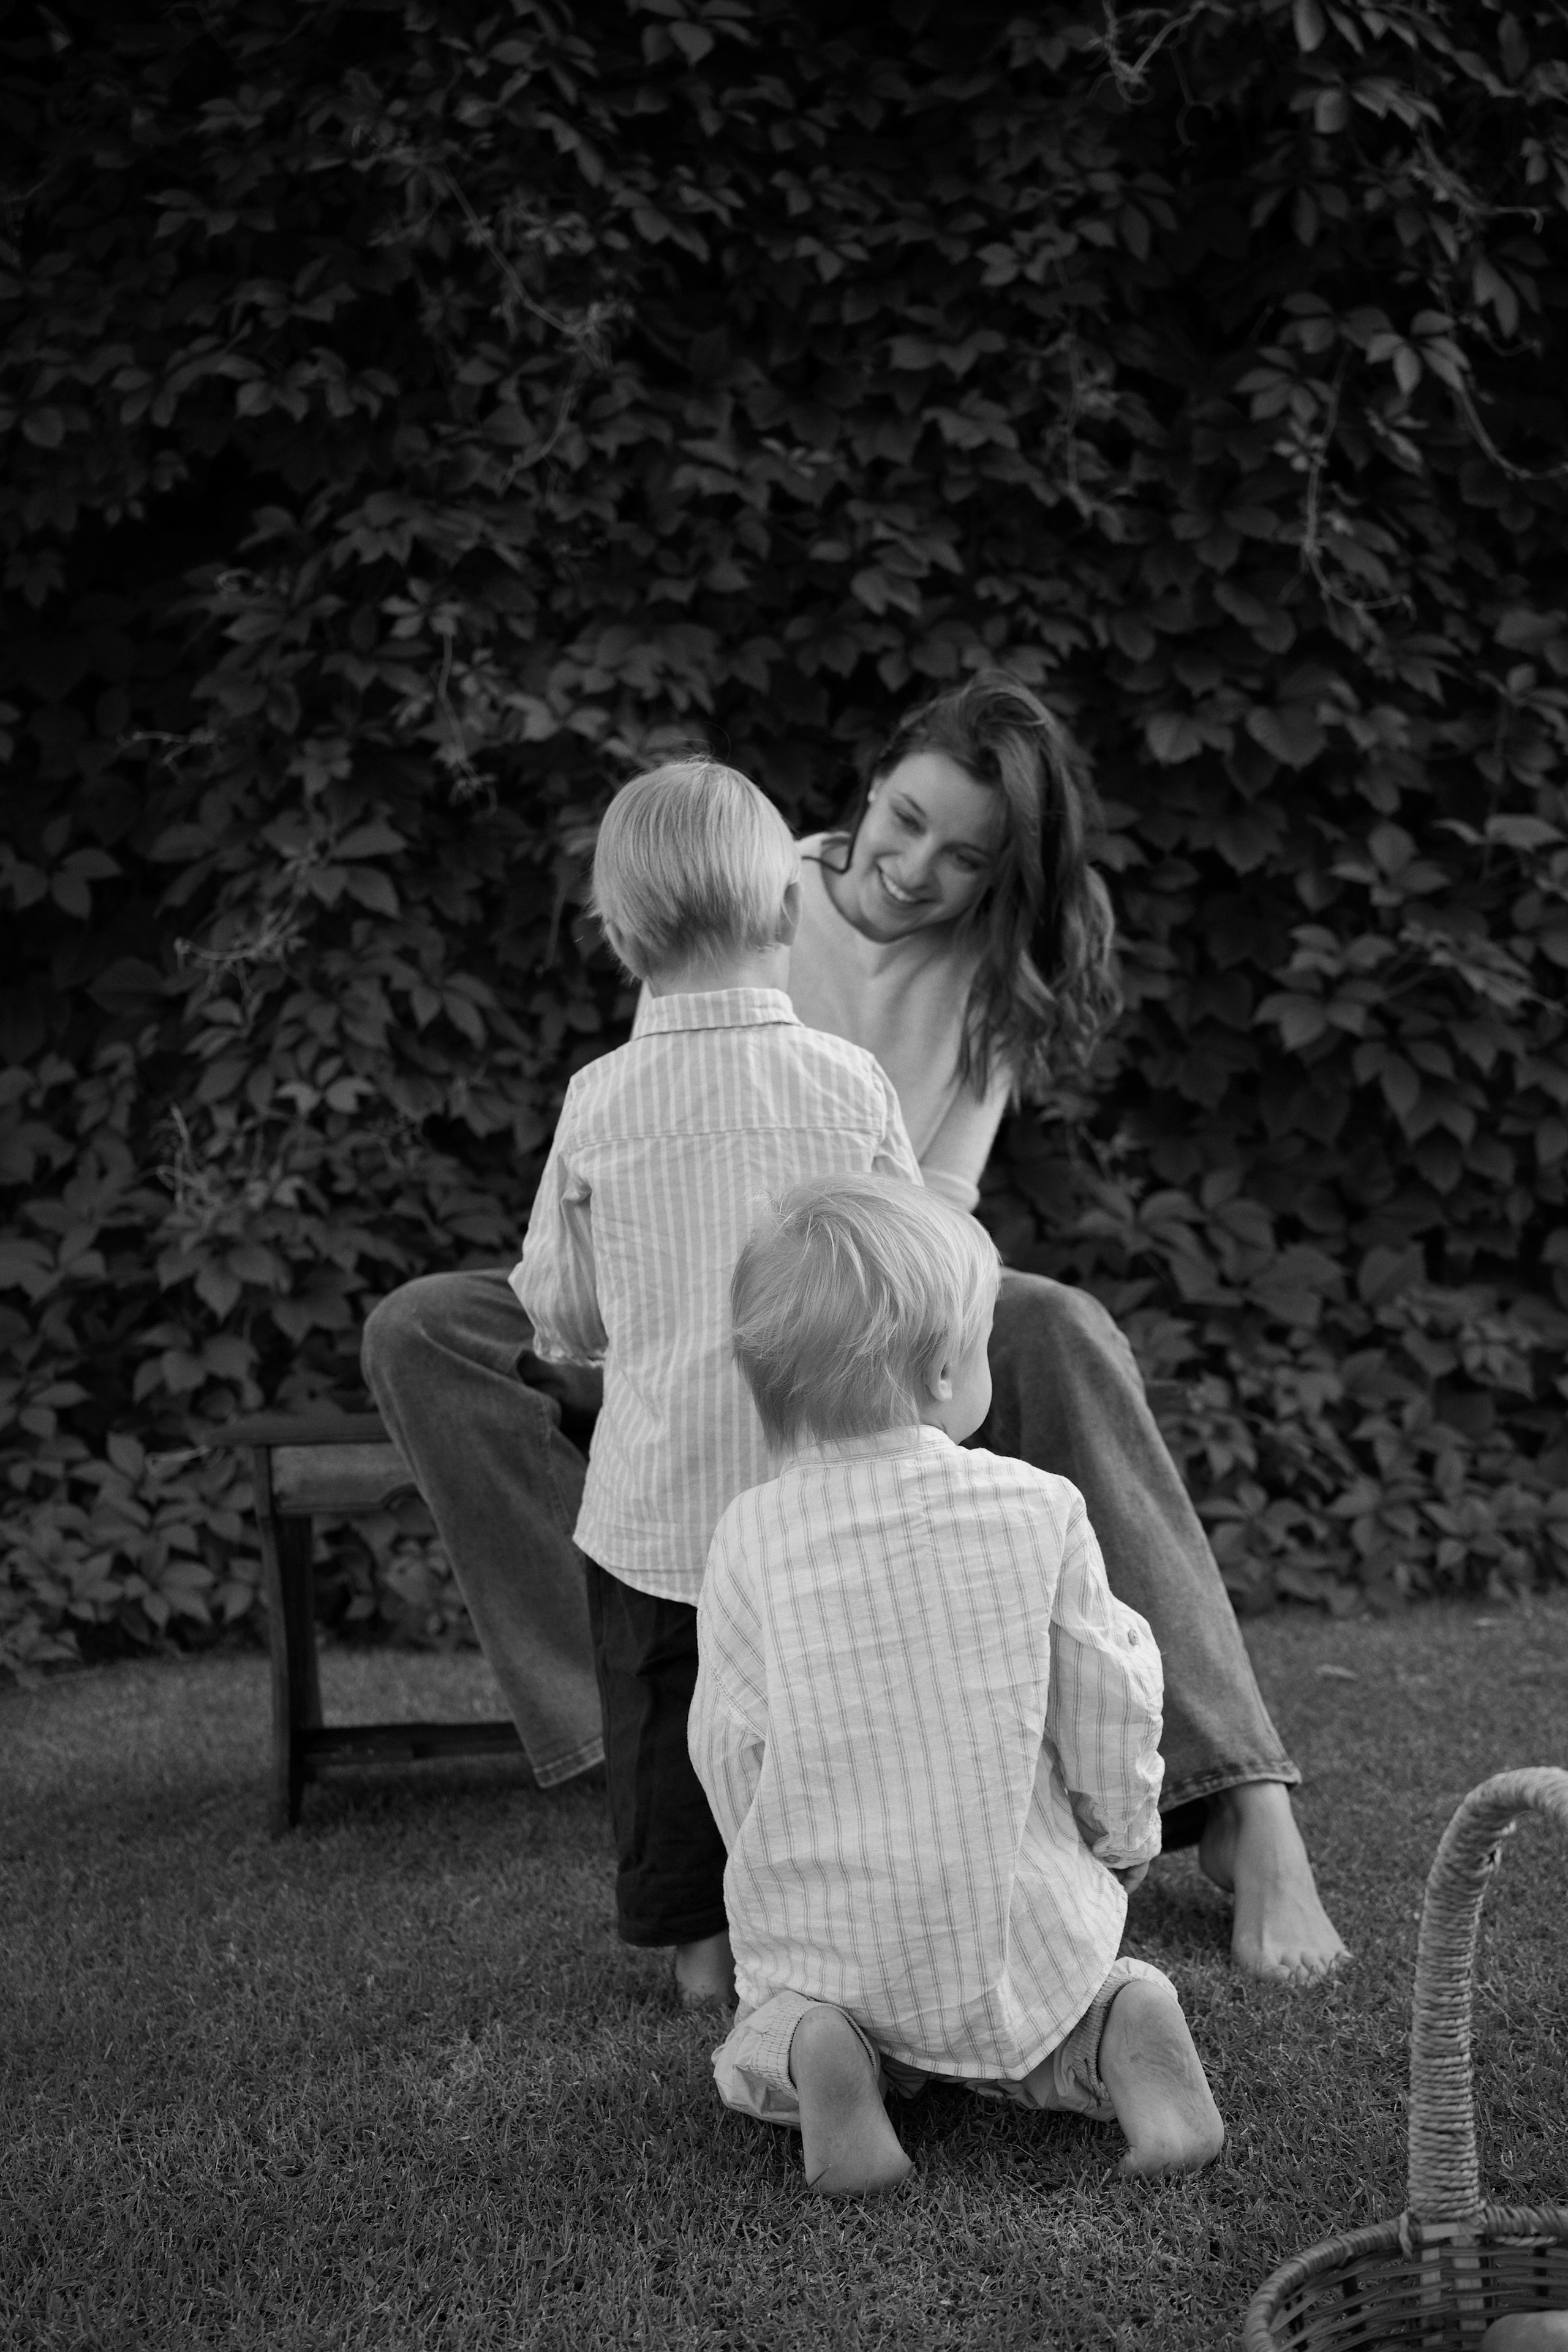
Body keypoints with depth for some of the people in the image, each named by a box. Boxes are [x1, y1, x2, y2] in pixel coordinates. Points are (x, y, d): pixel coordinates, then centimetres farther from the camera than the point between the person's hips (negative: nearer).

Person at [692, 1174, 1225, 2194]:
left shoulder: (752, 1536, -10)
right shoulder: (1038, 1508, -10)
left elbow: (726, 1742, -3)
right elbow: (1109, 1701, -2)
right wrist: (1126, 1834, 18)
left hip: (829, 1929, -1)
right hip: (1023, 1918, 1)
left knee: (751, 2047, 25)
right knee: (1030, 2025, 30)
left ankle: (804, 2050, -9)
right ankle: (1116, 2034, -4)